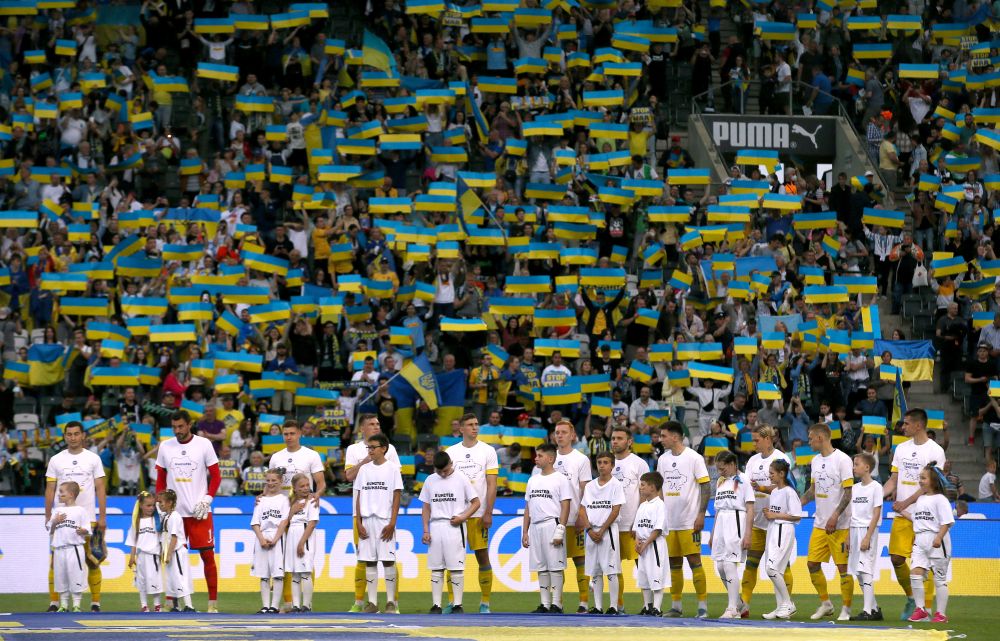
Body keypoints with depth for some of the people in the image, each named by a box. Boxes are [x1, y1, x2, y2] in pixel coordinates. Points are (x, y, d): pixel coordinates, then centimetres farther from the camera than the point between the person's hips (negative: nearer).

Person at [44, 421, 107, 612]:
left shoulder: (93, 459, 5)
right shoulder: (56, 460, 7)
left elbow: (100, 488, 4)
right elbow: (50, 489, 8)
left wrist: (102, 517, -3)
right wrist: (48, 517, 2)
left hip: (87, 518, -1)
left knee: (92, 562, 1)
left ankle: (95, 602, 7)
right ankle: (54, 602, 3)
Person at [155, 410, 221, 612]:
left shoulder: (204, 444, -1)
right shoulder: (165, 447, 7)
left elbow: (215, 476, 2)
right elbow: (160, 479, 14)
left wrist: (207, 500, -8)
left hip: (199, 512, -2)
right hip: (173, 511, 2)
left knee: (207, 555, -3)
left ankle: (213, 602, 2)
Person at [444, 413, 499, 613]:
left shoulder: (488, 451, 2)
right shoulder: (451, 452, 7)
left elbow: (492, 485, -1)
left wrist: (488, 513, -9)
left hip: (479, 514, -2)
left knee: (482, 556, 0)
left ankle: (485, 603, 6)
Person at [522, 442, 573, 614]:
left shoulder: (560, 480, -3)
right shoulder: (533, 480, 17)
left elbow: (565, 507, -8)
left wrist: (560, 531, -16)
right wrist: (524, 532, 14)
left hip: (552, 525, -7)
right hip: (535, 527, 7)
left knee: (555, 566, -7)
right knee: (541, 568, 7)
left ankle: (556, 604, -6)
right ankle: (545, 604, 11)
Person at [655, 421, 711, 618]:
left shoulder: (694, 458, -7)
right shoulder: (663, 459, 11)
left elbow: (705, 487, -8)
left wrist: (701, 514, -15)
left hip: (689, 521, -6)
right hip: (669, 521, 6)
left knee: (694, 560, -8)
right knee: (674, 563, 9)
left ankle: (703, 606, -6)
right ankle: (675, 606, 14)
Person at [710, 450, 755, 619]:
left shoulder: (743, 481, -4)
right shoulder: (720, 482, 17)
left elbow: (750, 510, -8)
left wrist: (748, 534, -15)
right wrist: (713, 533, 18)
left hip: (736, 522, -8)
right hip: (720, 523, 8)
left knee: (730, 565, -12)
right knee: (720, 566, 7)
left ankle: (733, 609, -8)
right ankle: (738, 603, 23)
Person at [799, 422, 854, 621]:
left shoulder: (842, 460, -11)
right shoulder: (816, 461, 12)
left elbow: (848, 492, -14)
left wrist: (835, 516, -21)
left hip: (840, 525, -8)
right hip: (819, 523, 8)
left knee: (843, 566, -3)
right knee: (813, 564, 6)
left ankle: (846, 609, 5)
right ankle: (825, 604, 20)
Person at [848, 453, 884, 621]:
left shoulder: (876, 487, -7)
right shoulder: (855, 488, 14)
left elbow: (876, 514, -12)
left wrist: (867, 537, -18)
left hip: (868, 530, -8)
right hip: (854, 530, 8)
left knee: (865, 570, -14)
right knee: (859, 573, 8)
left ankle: (867, 611, -16)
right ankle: (875, 609, 16)